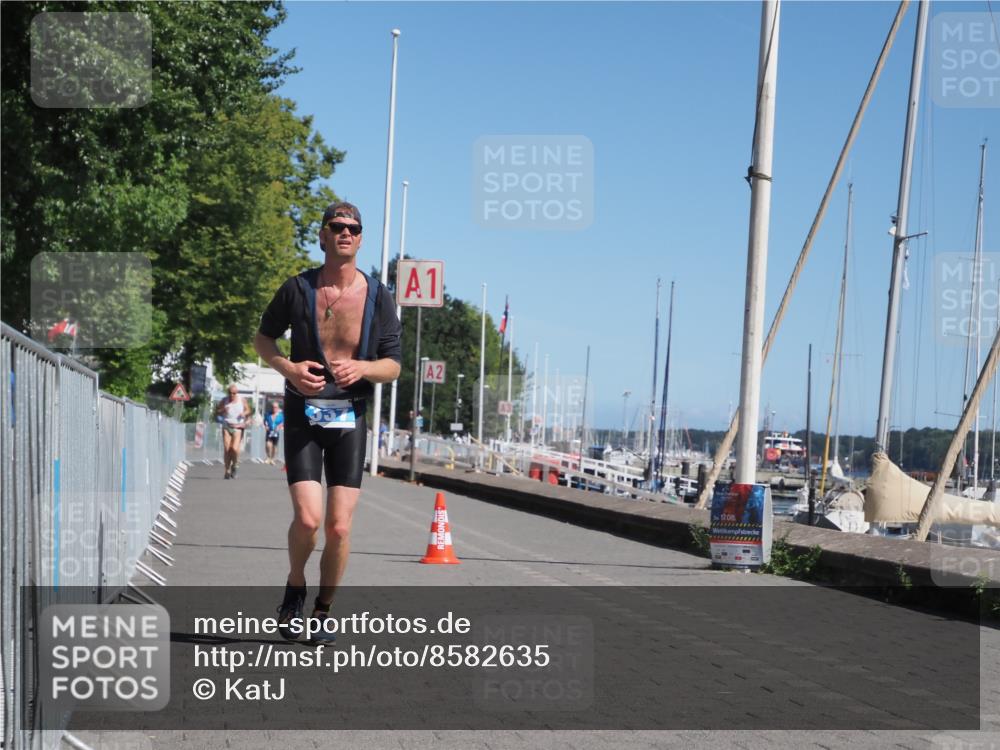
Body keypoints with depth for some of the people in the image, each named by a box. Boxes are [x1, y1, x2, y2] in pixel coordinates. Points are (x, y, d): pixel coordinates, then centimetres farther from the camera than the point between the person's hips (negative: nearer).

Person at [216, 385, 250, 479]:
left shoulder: (242, 400, 5)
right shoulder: (224, 400, 5)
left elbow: (248, 410, 14)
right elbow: (217, 411, 11)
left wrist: (244, 413, -8)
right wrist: (223, 410, -10)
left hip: (238, 427, -1)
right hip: (226, 426, 1)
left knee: (235, 448, -15)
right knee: (226, 449, -5)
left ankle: (234, 466, 12)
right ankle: (227, 470, 7)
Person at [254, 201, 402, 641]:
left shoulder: (378, 298, 2)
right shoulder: (298, 289, 0)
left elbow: (393, 366, 6)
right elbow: (263, 337, 13)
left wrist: (362, 368, -16)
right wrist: (288, 368, -7)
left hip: (350, 419, 1)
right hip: (303, 415, -1)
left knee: (339, 527, -3)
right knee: (308, 518, -14)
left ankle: (323, 610, 17)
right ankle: (295, 589, 15)